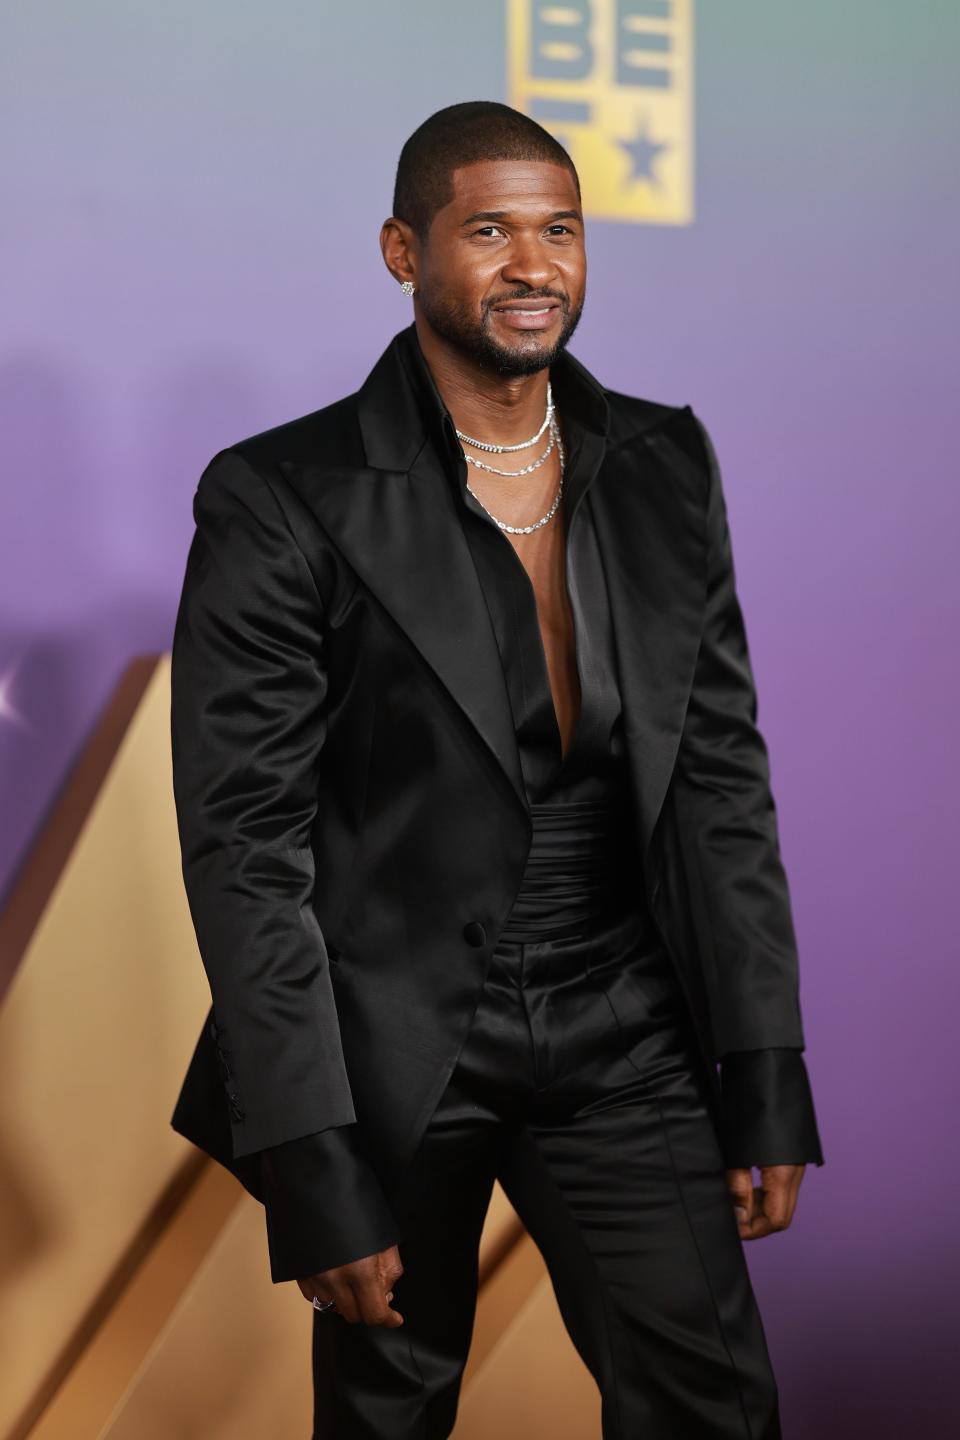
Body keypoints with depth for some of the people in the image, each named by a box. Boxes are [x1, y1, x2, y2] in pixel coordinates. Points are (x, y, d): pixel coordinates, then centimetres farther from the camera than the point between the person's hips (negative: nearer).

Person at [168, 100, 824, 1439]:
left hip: (618, 1030, 3)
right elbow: (245, 843, -12)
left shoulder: (664, 467, 3)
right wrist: (314, 1174, -15)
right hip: (387, 1040, -3)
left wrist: (767, 1087, 2)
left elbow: (722, 779, 6)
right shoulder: (281, 501, -12)